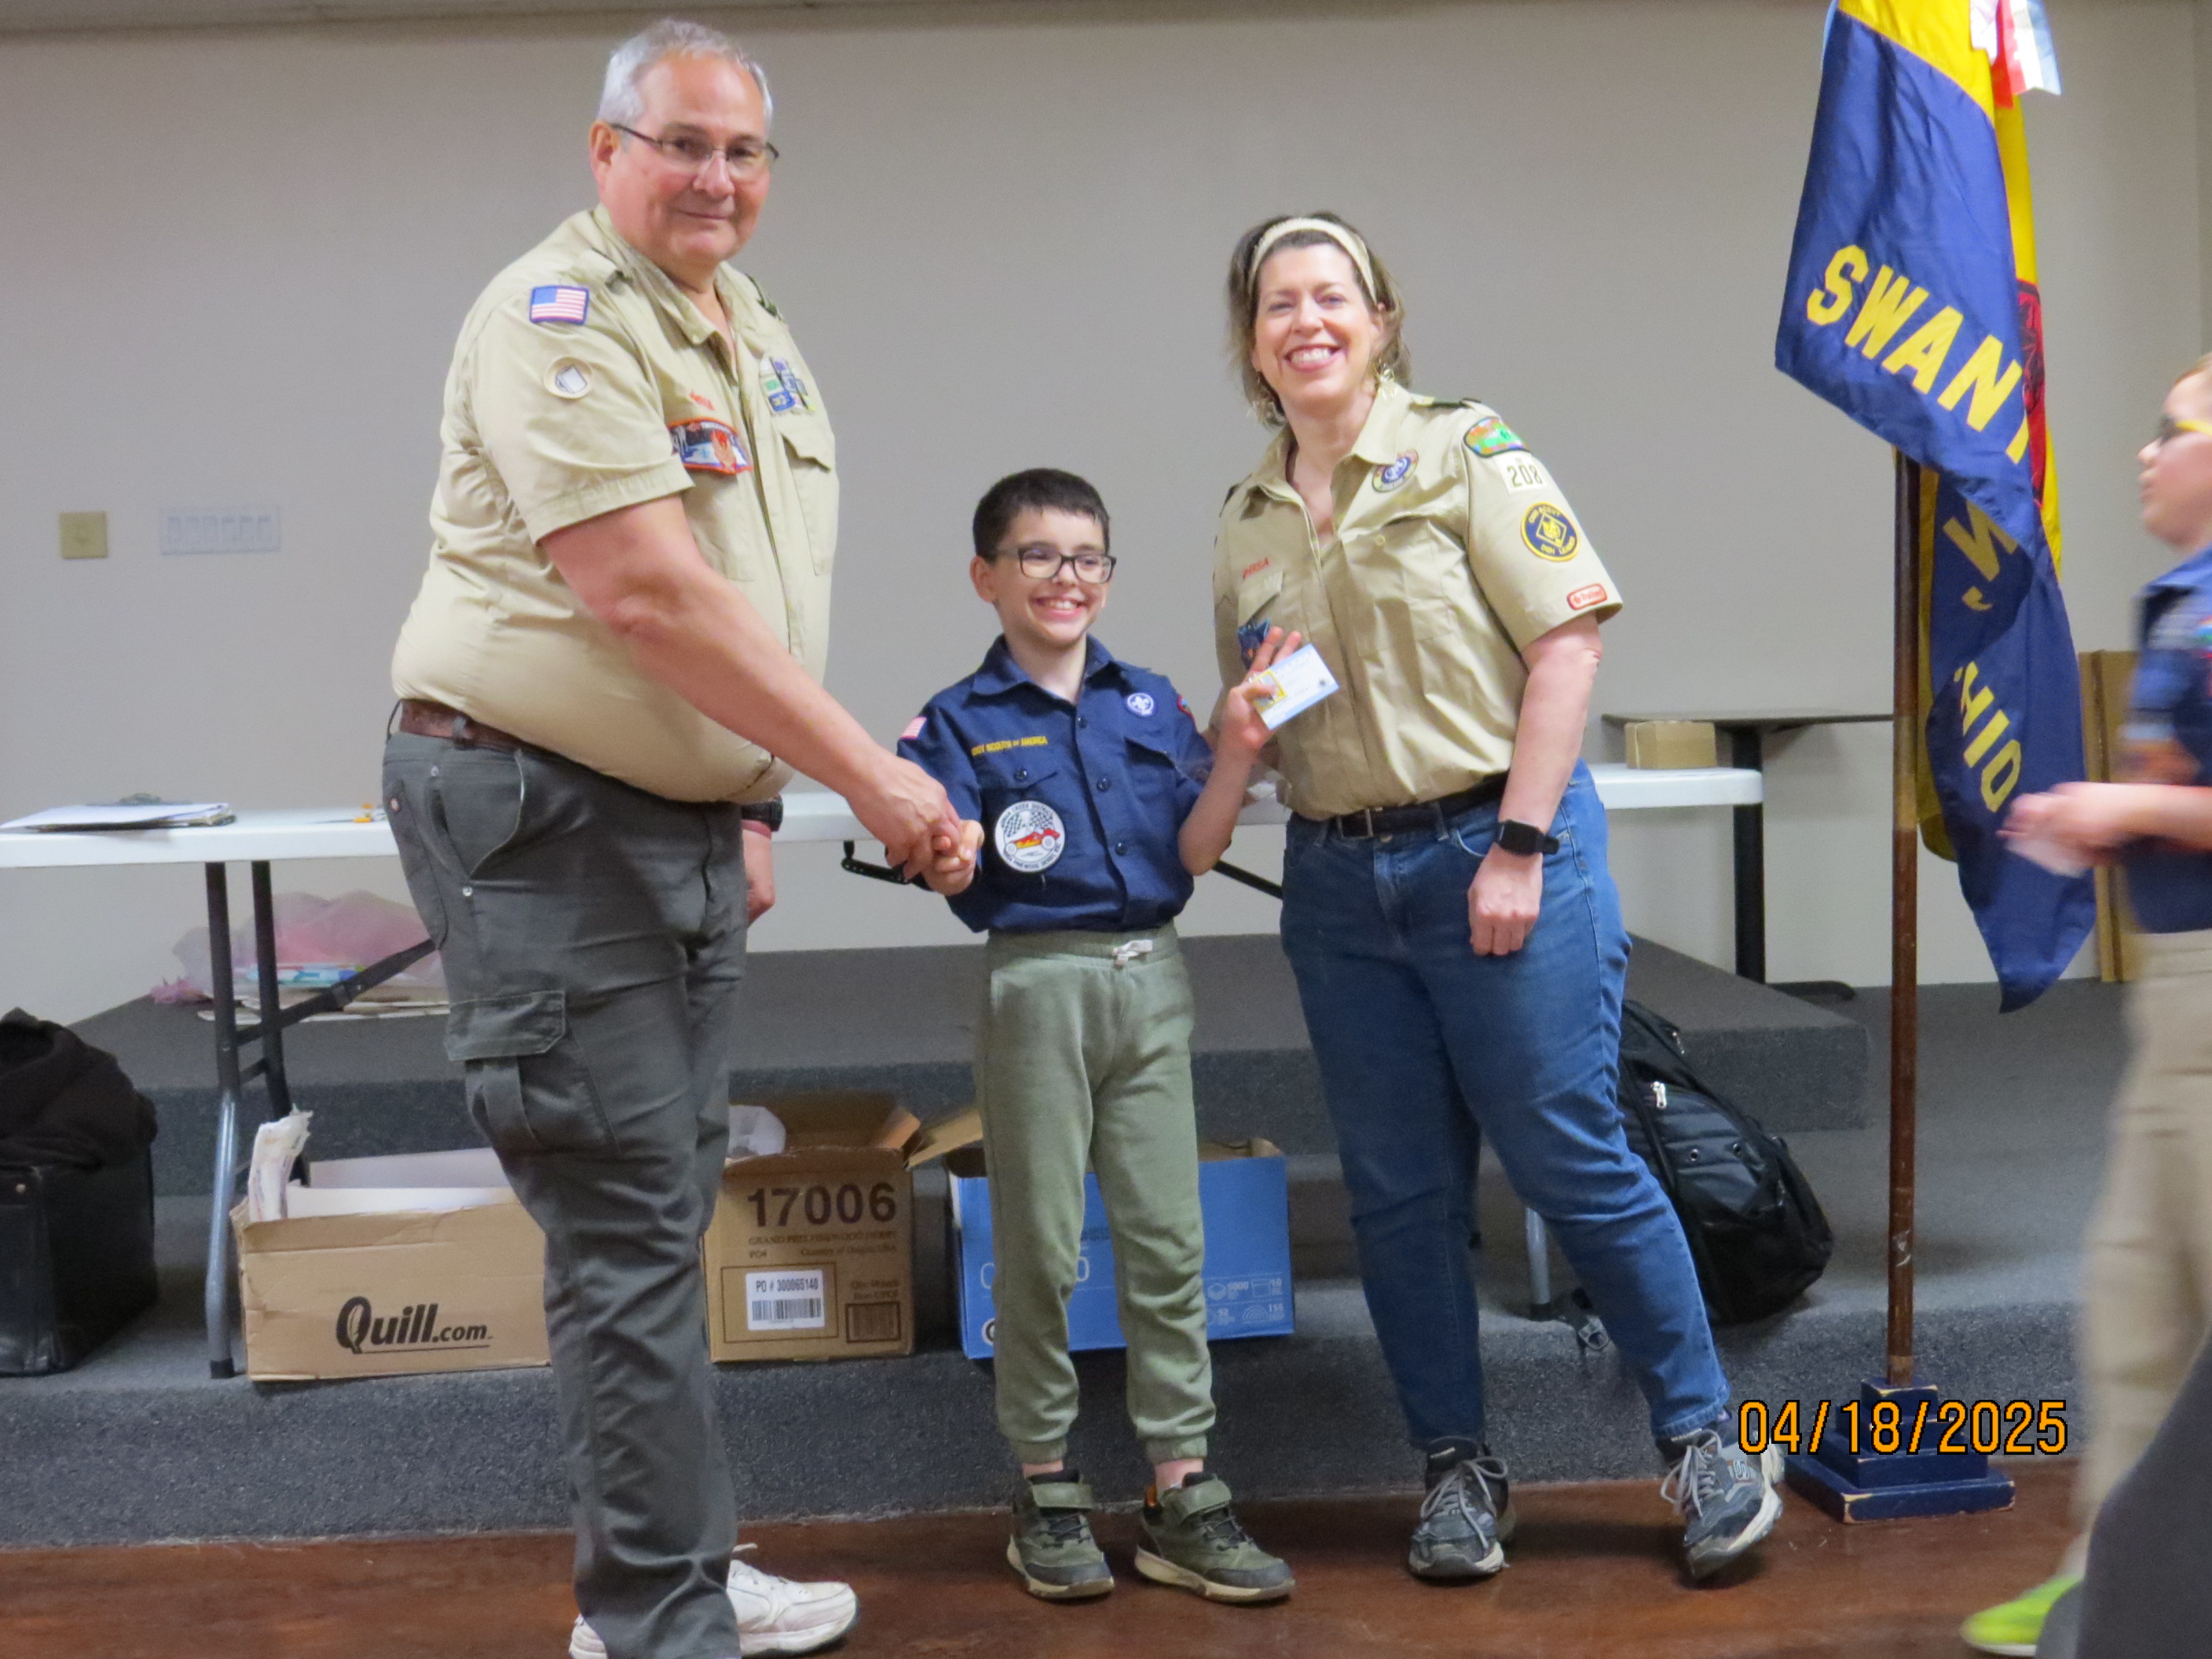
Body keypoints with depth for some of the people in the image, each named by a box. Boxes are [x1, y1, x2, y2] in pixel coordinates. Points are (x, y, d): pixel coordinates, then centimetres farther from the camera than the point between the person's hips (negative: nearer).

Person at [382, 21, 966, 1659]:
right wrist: (865, 773, -21)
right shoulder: (558, 319, -14)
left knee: (665, 1208, 15)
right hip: (542, 818, -9)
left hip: (685, 820, 9)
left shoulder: (760, 337, 14)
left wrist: (750, 800, 13)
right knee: (628, 1226, -5)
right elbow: (642, 594, -23)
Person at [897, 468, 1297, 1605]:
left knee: (1167, 1241, 5)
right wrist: (942, 854, -31)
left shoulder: (1152, 704, 9)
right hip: (1037, 984, -3)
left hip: (1151, 979, 3)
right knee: (1040, 1248, 4)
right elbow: (952, 877, -9)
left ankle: (1181, 1496, 13)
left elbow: (1192, 852, 3)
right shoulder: (963, 721, -1)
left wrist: (1237, 755, -10)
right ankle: (1045, 1490, 17)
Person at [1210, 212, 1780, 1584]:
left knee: (1574, 1163, -3)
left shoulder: (1465, 452, -3)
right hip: (1337, 881, 5)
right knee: (1401, 1193, 8)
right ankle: (1459, 1469, 21)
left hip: (1493, 846, -5)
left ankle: (1706, 1441, 15)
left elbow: (1568, 640, -10)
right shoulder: (1245, 522, 12)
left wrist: (1517, 849, -15)